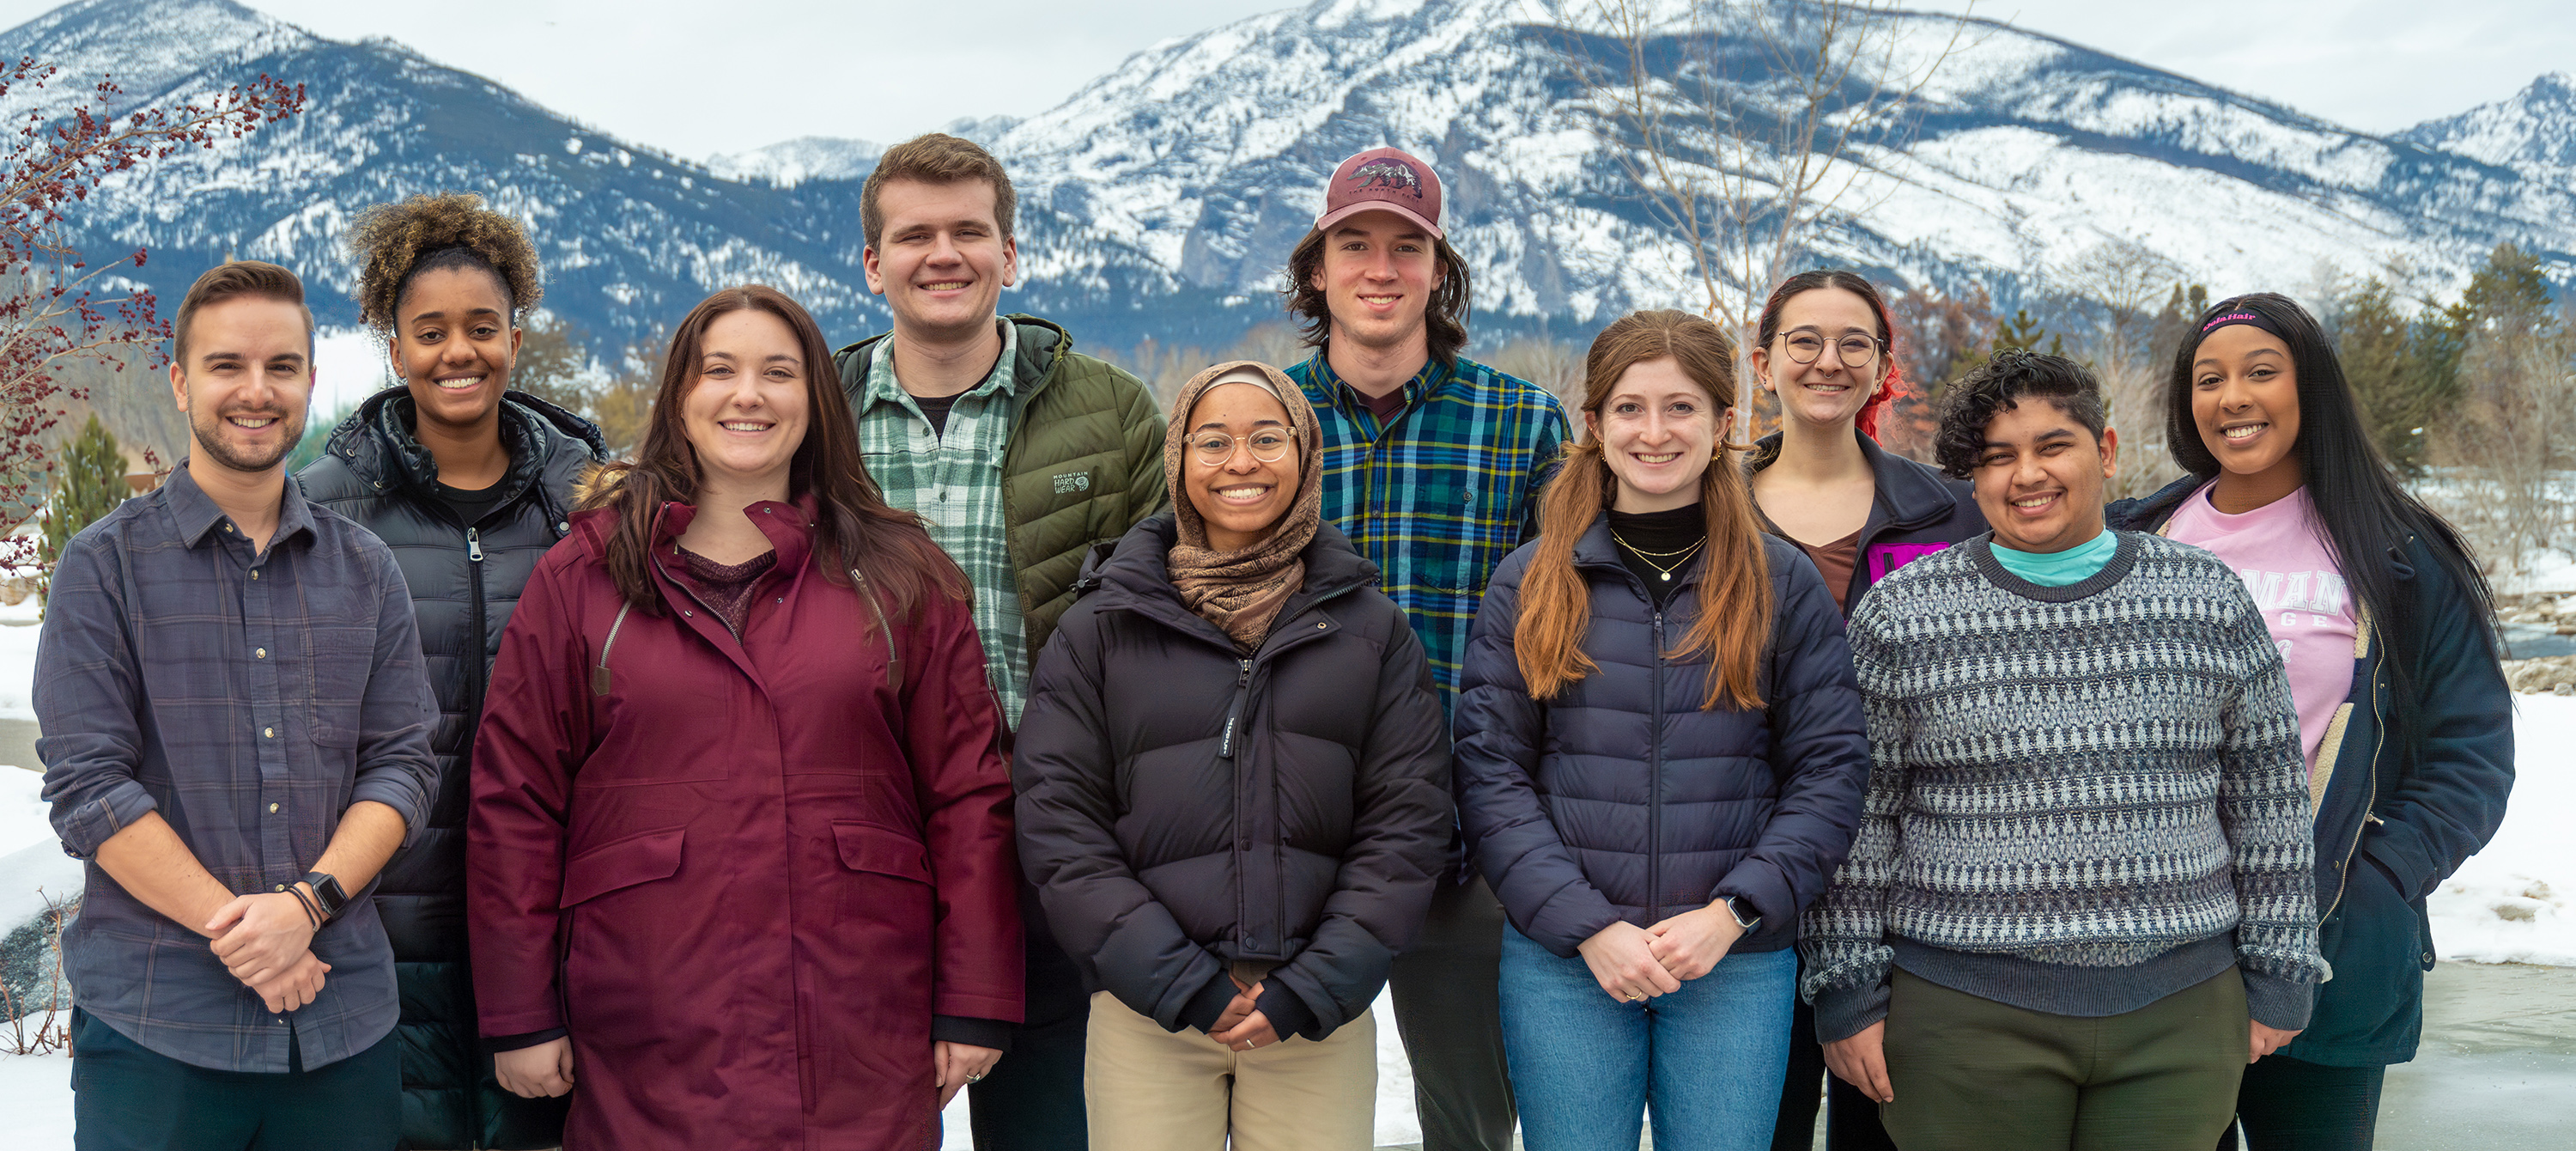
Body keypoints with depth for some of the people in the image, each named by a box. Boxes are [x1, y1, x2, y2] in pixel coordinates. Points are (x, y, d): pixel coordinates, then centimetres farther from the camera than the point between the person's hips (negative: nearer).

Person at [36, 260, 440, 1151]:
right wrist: (236, 933, -13)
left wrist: (306, 902, -12)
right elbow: (86, 786, -6)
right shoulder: (105, 566, 1)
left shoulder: (366, 570, 10)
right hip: (154, 1020, -2)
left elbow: (405, 764, 5)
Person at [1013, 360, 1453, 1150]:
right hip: (1146, 1018, -1)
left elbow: (1407, 825, 1)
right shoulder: (1099, 630, 3)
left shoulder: (1372, 627, 6)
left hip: (1321, 1018, 1)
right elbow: (1059, 827, -3)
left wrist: (1310, 993, -8)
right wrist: (1184, 988, -10)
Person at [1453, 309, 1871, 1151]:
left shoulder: (1784, 584, 3)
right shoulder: (1531, 585, 4)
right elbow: (1490, 774, -1)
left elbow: (1831, 771, 1)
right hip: (1562, 962, 0)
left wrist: (1733, 913, -11)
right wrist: (1588, 926, -11)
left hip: (1738, 966, 0)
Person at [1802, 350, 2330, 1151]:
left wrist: (2277, 977, 9)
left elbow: (2268, 804, 10)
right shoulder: (1900, 616, 0)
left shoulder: (2211, 601, 6)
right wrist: (1847, 991, -1)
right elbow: (1856, 821, 2)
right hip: (1966, 1016, -2)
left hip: (2181, 1016, 2)